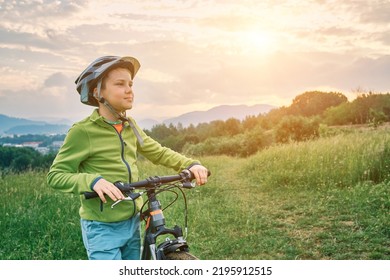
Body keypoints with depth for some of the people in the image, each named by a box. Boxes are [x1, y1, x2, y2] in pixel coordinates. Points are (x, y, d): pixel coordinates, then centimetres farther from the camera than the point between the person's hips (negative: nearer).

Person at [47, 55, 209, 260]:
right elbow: (55, 175, -14)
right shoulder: (83, 131, -14)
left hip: (133, 222, 7)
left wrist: (191, 164, -5)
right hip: (102, 228, -6)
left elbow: (159, 153, 12)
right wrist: (93, 181, -32)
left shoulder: (130, 126, 5)